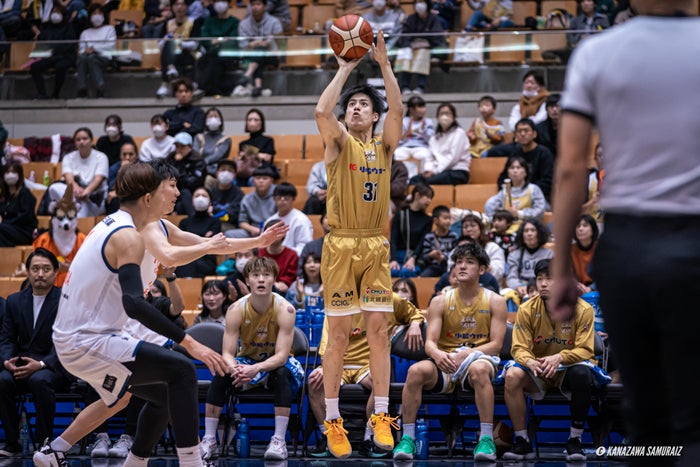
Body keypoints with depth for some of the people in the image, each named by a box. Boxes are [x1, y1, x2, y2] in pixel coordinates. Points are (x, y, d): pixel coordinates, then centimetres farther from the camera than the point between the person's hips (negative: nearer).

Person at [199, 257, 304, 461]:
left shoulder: (284, 310, -24)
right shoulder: (236, 310, -18)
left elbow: (281, 356, -28)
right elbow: (227, 354, -19)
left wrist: (256, 368, -47)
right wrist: (235, 369, -43)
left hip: (276, 364, -2)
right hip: (247, 360, 2)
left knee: (282, 374, -35)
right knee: (221, 374, -25)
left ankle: (279, 440, -32)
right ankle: (209, 440, -19)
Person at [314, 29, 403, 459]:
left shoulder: (385, 145, 9)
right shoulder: (339, 142, 3)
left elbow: (397, 110, -9)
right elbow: (322, 111, -17)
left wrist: (384, 63, -11)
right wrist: (346, 68, -11)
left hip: (377, 245, 2)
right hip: (341, 244, -2)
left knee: (379, 330, 1)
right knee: (339, 332, -1)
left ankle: (381, 415, 7)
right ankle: (333, 420, 5)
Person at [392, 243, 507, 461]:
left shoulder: (495, 301, 3)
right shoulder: (440, 302, 7)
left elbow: (496, 344, -4)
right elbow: (430, 342, -1)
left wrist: (465, 354, -20)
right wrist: (437, 353, -27)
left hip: (479, 358, -2)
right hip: (445, 362, 2)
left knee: (479, 369, -39)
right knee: (416, 371, -30)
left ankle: (486, 439, -35)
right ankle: (407, 438, -25)